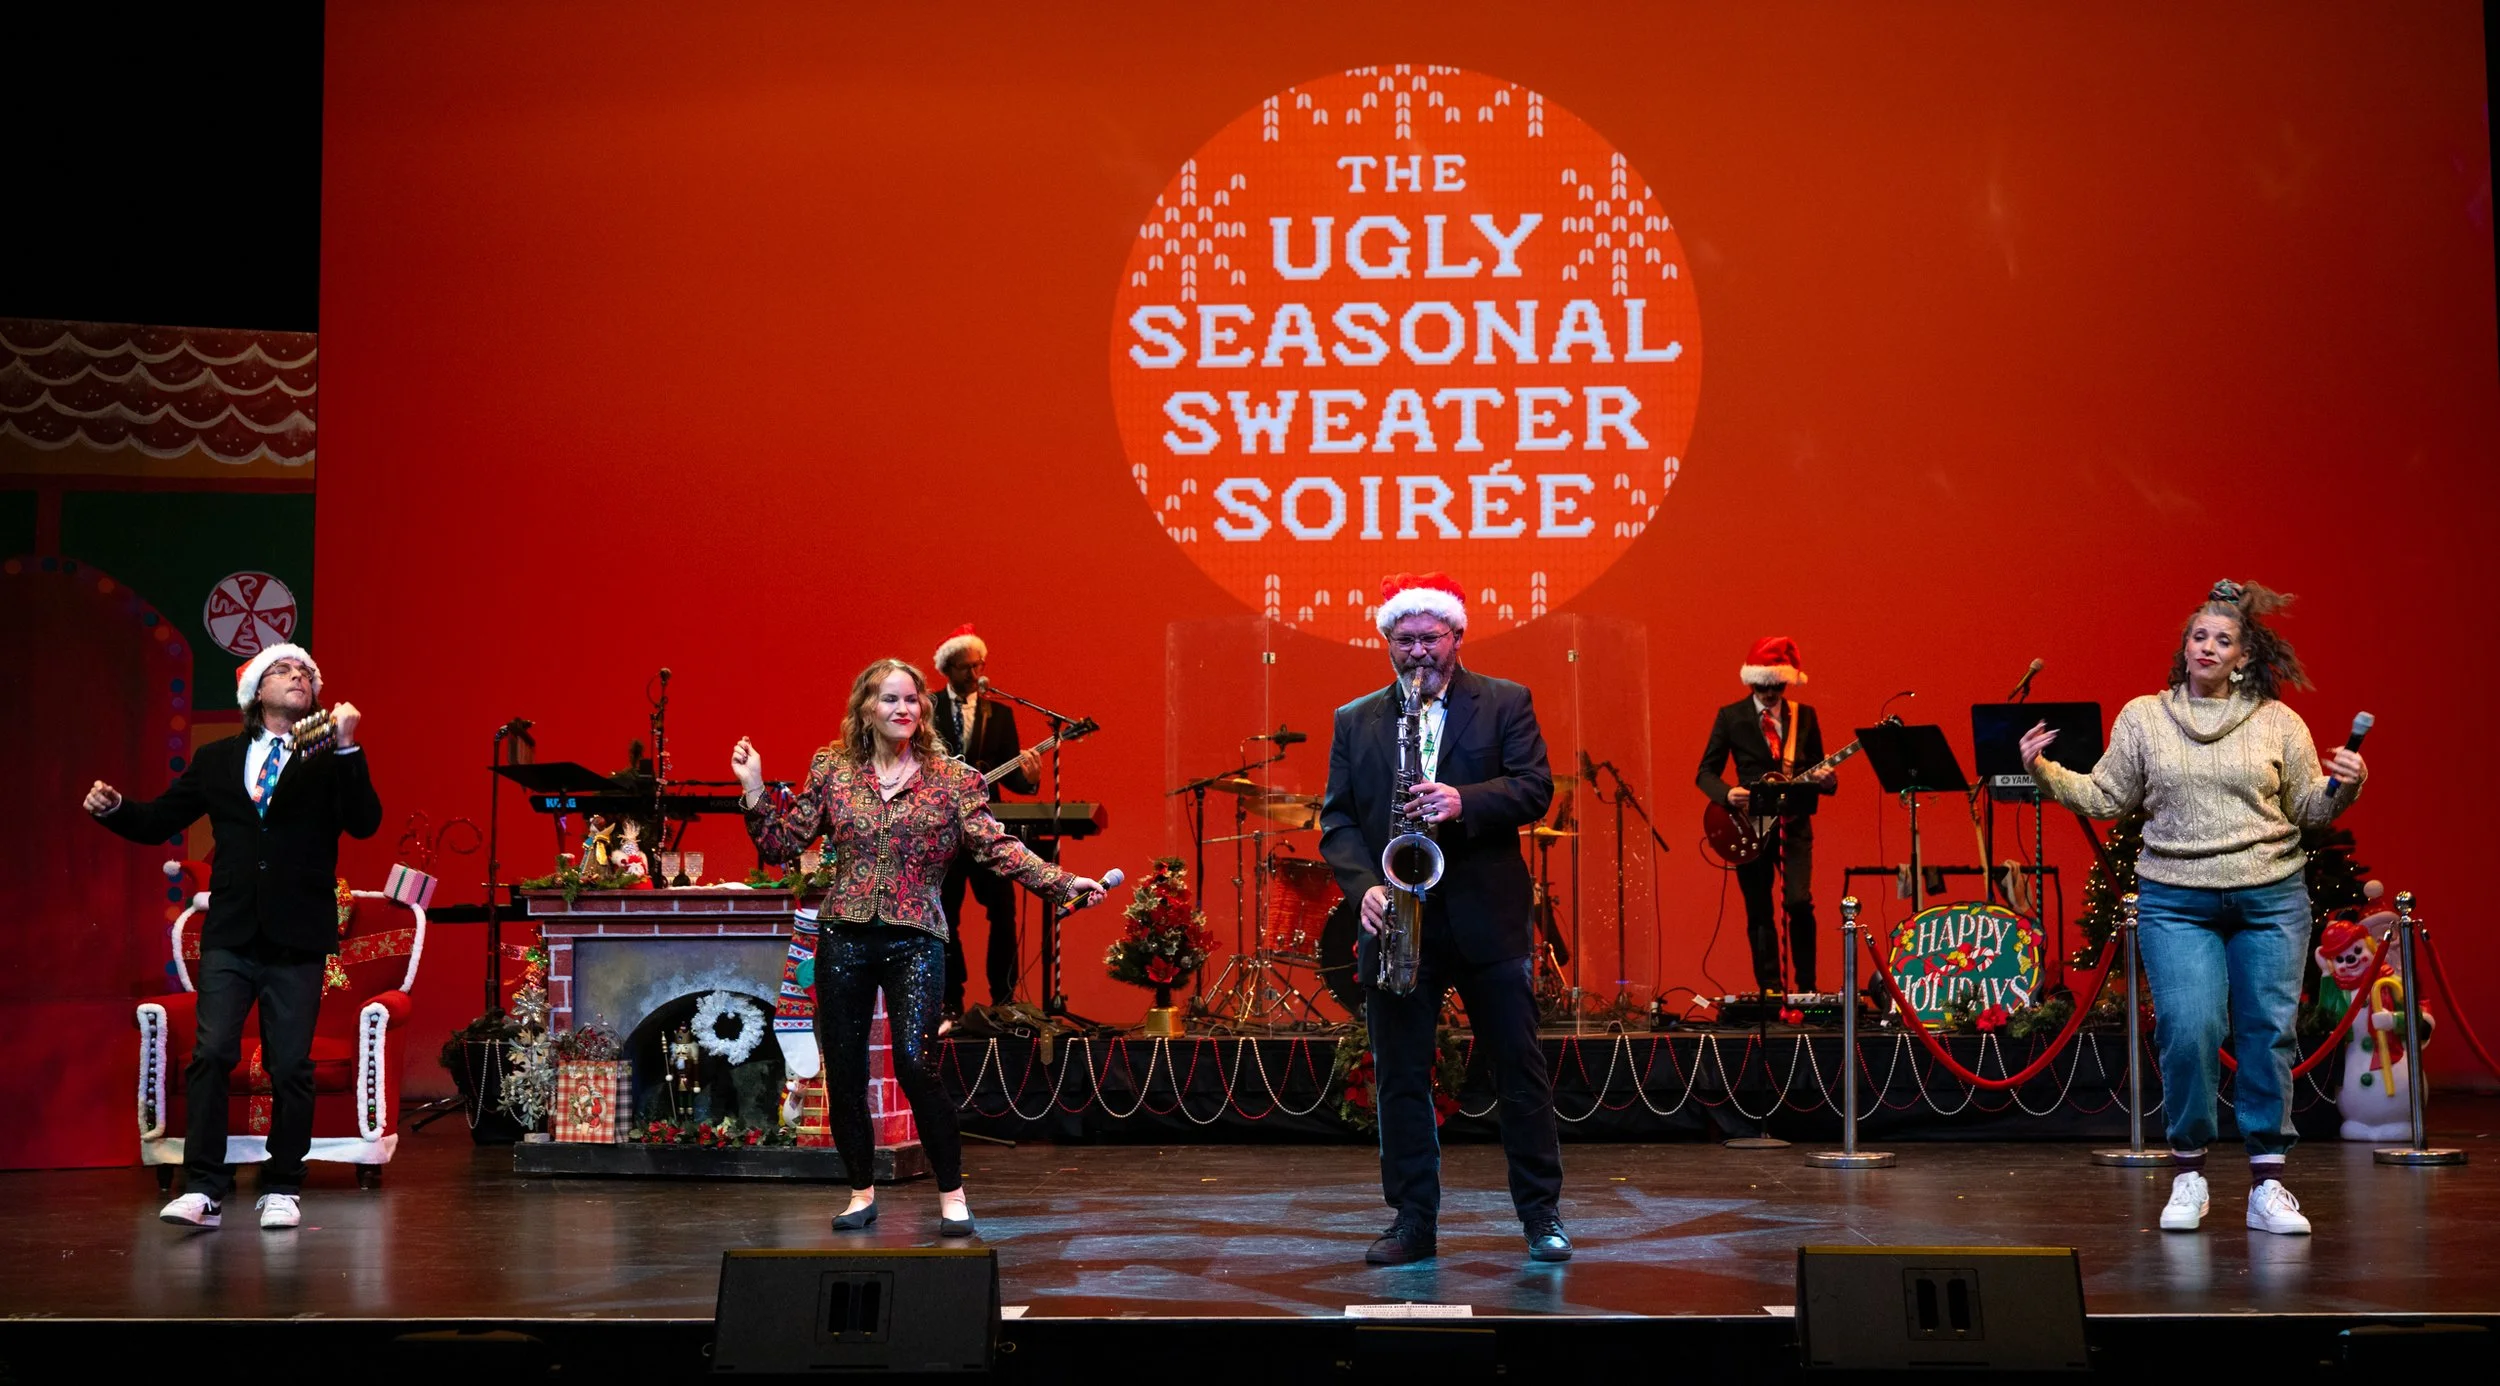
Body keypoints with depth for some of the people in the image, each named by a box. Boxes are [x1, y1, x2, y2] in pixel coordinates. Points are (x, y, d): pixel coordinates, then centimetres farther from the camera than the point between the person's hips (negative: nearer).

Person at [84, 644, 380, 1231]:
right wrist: (112, 808, -6)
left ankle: (282, 1189, 13)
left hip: (297, 940, -1)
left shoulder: (327, 763, 5)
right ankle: (203, 1190, -5)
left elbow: (365, 823, -10)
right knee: (210, 1055, -8)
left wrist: (346, 748, -19)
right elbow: (157, 821, 14)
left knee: (291, 1067, 2)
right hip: (230, 937, 1)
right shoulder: (216, 761, 12)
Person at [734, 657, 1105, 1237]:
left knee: (915, 1063, -16)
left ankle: (952, 1194, 0)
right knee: (843, 1074, 6)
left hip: (915, 939, -2)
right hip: (843, 937, 2)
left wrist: (1063, 883, -16)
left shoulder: (953, 778, 1)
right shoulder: (831, 769, 6)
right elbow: (782, 846, 7)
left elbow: (998, 847, -5)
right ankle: (862, 1192, 25)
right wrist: (753, 789, -5)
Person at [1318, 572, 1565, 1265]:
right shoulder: (1354, 721, 9)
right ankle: (1413, 1222, 14)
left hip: (1488, 919, -2)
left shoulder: (1505, 704, 4)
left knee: (1521, 1070, 3)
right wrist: (1365, 886, -12)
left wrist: (1464, 802, -23)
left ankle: (1542, 1215, 13)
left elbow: (1535, 787, -7)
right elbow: (1336, 819, 4)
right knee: (1401, 1077, 5)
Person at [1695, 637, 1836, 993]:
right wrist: (1727, 794, -18)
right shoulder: (1730, 717, 2)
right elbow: (1706, 772, 2)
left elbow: (1817, 768, 13)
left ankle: (1806, 987, 0)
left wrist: (1824, 779, -11)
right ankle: (1771, 990, 10)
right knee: (1759, 914, 2)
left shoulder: (1805, 716, 8)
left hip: (1794, 823, 1)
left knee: (1800, 903, -13)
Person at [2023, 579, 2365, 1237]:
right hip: (2176, 902, -1)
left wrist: (2343, 787, -9)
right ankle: (2189, 1176, 5)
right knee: (2187, 1029, -12)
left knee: (2269, 1033, 1)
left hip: (2271, 900, 1)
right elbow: (2104, 797, 8)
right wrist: (2045, 773, -4)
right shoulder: (2142, 717, 6)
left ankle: (2267, 1184, 10)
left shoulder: (2276, 721, 7)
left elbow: (2308, 808, 10)